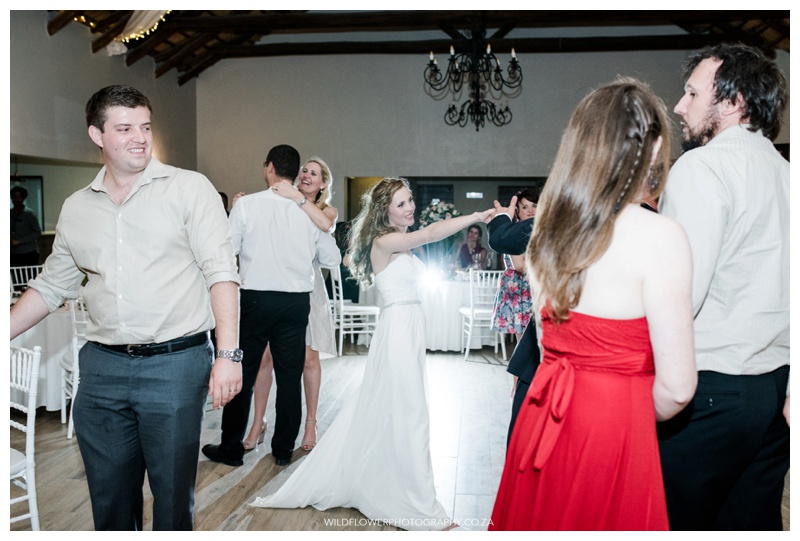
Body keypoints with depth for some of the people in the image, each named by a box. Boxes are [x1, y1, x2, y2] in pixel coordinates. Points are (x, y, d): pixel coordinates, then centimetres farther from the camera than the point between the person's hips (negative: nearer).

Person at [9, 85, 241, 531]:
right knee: (109, 501, 16)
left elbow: (221, 272, -9)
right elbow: (51, 287, 20)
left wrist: (228, 353, -16)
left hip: (175, 364, -4)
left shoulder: (189, 188, -3)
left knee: (173, 499, 8)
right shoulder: (76, 208, 11)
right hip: (102, 366, 4)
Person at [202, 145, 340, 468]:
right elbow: (333, 259, 5)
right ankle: (284, 450, 22)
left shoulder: (246, 204, -8)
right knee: (289, 378, 11)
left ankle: (231, 449, 22)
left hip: (255, 299, -2)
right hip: (296, 302, 2)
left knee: (242, 376, 10)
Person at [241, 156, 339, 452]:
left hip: (305, 289, 0)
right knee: (264, 357, -1)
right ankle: (258, 424, 13)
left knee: (309, 359, 3)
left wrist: (296, 197, -18)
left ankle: (310, 425, 18)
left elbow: (326, 225, -17)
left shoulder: (327, 210, 8)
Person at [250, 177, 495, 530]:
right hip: (398, 330, -10)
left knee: (377, 412, 16)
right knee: (409, 415, -2)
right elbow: (432, 233, -24)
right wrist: (480, 215, -23)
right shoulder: (383, 242, -13)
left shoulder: (400, 245, 17)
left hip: (410, 331, 10)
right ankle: (417, 506, 10)